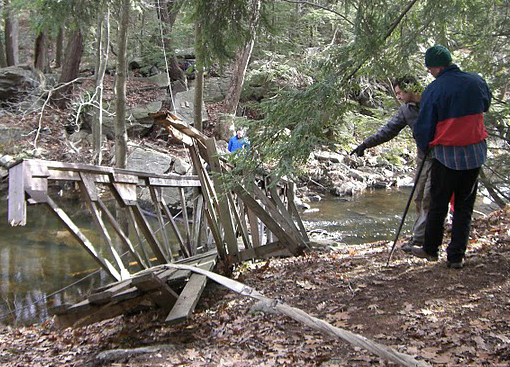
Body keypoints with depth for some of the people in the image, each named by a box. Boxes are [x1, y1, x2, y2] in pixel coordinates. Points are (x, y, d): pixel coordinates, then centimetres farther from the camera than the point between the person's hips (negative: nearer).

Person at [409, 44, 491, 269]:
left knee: (438, 205, 12)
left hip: (446, 155, -3)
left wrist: (424, 147, 11)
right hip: (476, 153, 4)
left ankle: (430, 250, 26)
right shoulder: (476, 81, -1)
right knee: (464, 207, 12)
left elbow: (424, 126, -7)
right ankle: (456, 256, 15)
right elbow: (485, 105, 21)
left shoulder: (434, 90, -13)